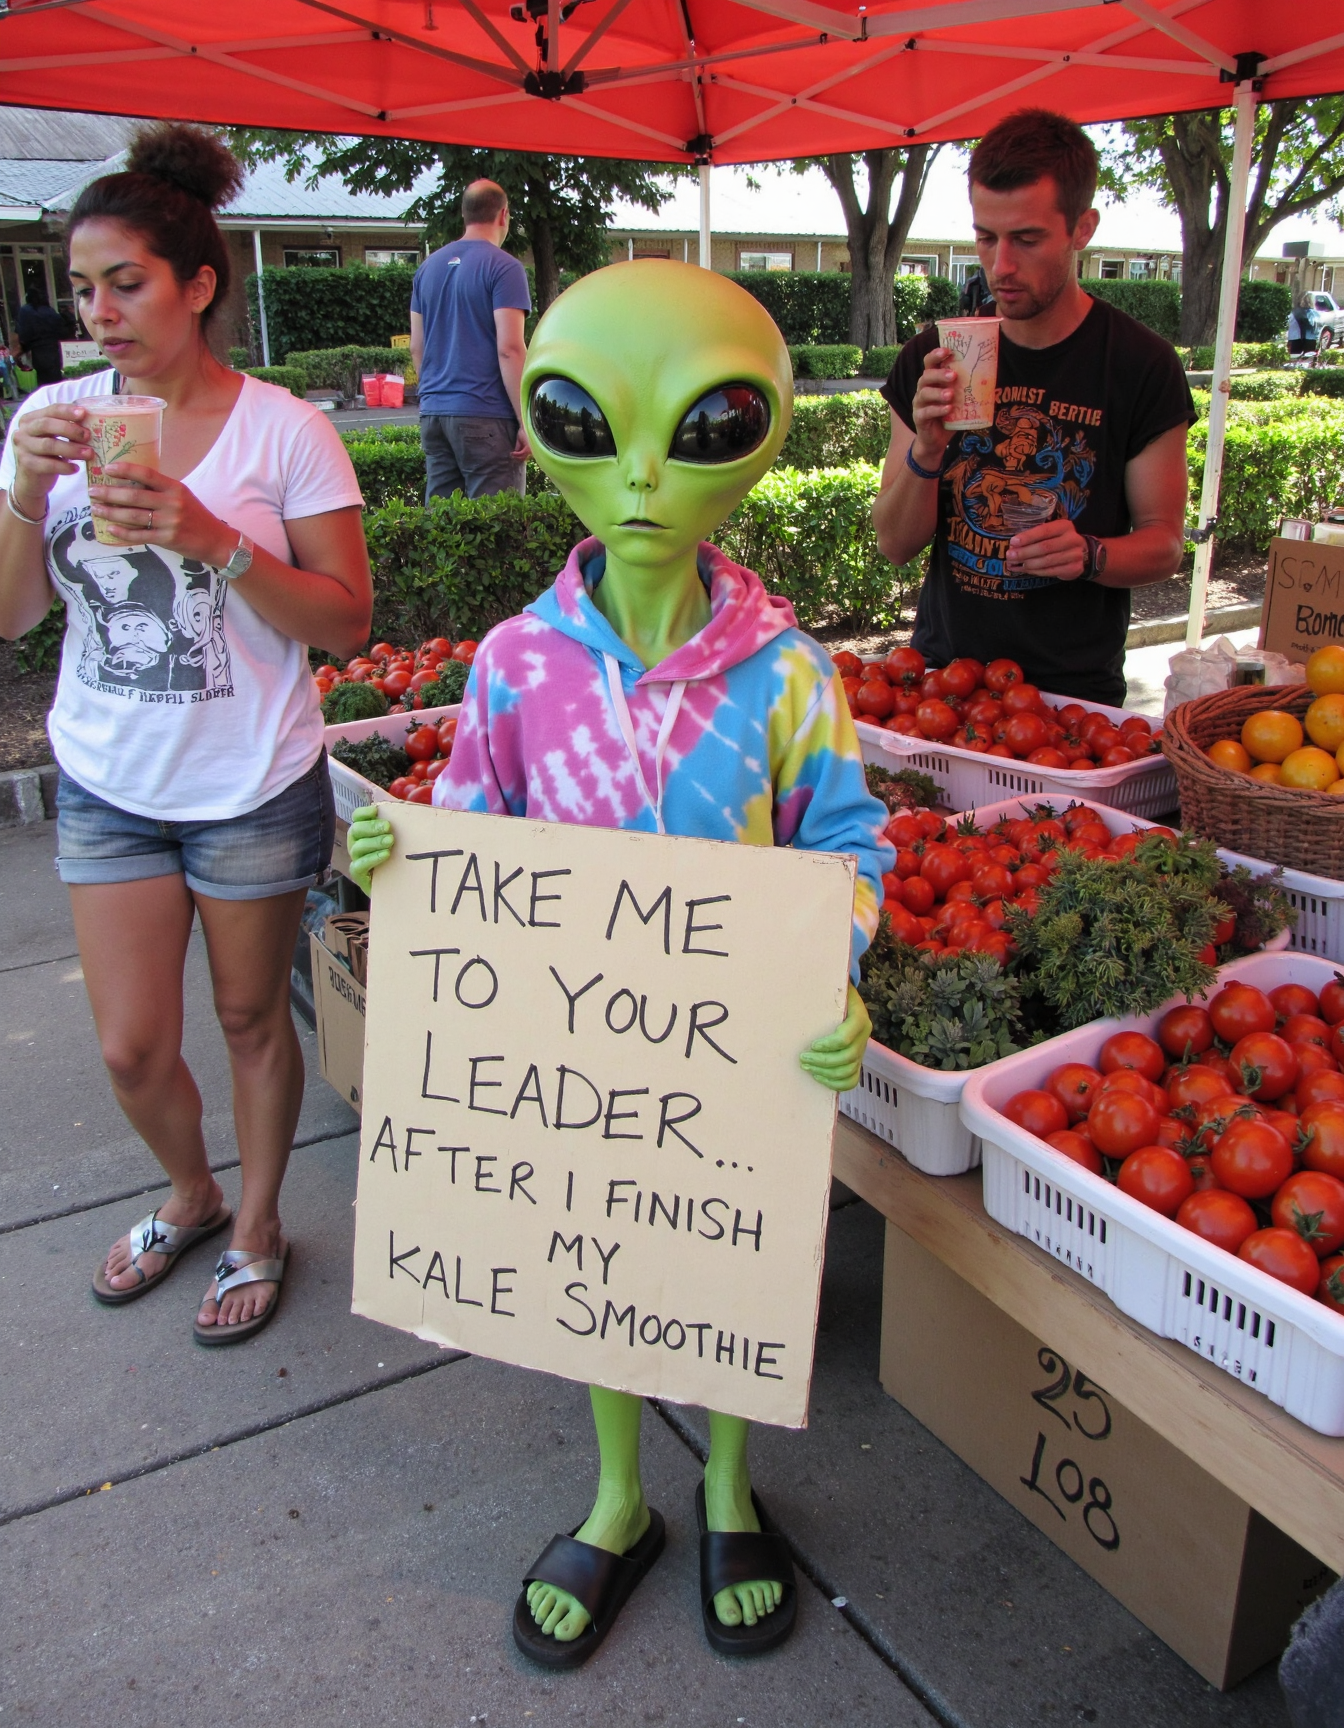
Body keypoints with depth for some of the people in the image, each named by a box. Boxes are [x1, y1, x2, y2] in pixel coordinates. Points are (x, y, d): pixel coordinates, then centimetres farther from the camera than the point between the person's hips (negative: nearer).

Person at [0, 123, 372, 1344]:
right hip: (108, 784, 3)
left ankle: (257, 1228, 37)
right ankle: (191, 1196, 41)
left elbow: (347, 620, -12)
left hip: (253, 786, -3)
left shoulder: (282, 430, -10)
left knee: (251, 1019, 12)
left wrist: (209, 538, -24)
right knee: (132, 1047, 9)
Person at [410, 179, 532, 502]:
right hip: (486, 415, -7)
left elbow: (417, 347, 17)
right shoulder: (503, 267, -6)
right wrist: (526, 421, -12)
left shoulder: (429, 266, 15)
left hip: (432, 413, 7)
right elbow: (509, 349, -14)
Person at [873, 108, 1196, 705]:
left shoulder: (1142, 366, -6)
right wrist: (926, 452, -18)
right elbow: (894, 544, 0)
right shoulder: (931, 358, 1)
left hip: (1075, 688, -2)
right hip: (943, 670, 2)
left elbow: (1164, 542, -1)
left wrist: (1088, 554, -21)